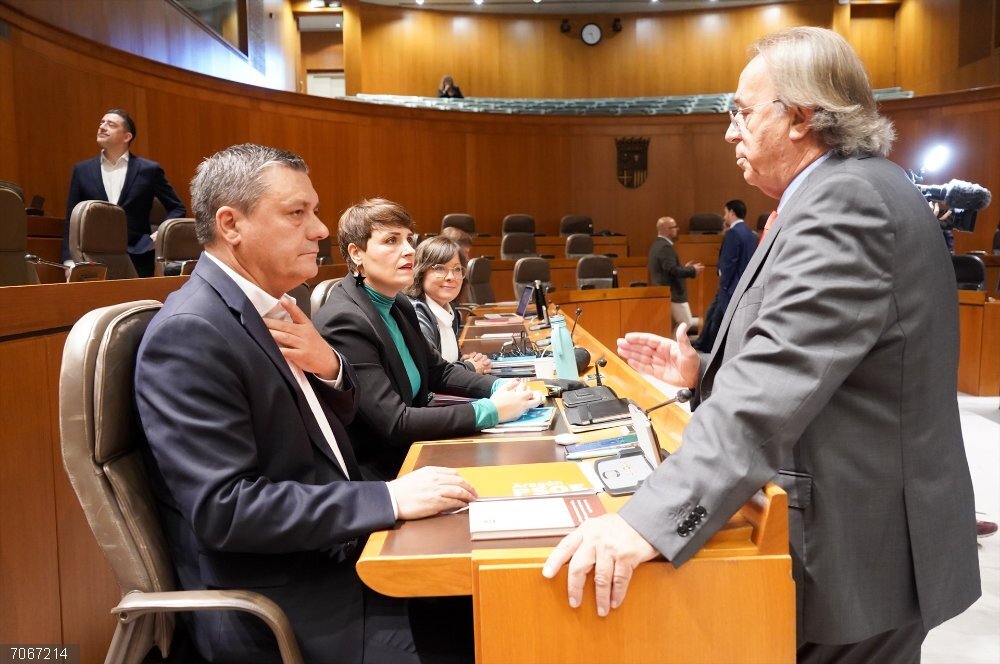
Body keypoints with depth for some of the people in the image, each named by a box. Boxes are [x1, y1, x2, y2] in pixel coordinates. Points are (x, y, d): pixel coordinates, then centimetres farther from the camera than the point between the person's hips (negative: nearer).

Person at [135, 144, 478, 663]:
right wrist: (389, 498, -26)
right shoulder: (191, 333, -20)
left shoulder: (270, 308, 5)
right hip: (274, 609, -7)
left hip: (330, 553, 8)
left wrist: (328, 365, -7)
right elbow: (224, 509, -24)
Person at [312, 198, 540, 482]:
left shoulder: (399, 305, 4)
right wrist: (491, 410, -22)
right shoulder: (343, 322, -21)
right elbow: (394, 423, -24)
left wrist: (499, 387, -2)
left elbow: (438, 371, 15)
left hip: (410, 452, 7)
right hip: (377, 473, -7)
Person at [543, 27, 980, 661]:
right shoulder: (854, 190, 11)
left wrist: (650, 520, -38)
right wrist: (702, 371, 6)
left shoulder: (846, 200, -22)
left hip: (860, 550, -9)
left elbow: (778, 385, -33)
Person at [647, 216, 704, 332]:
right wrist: (692, 270, -14)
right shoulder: (665, 247, -18)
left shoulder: (657, 245, 14)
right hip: (672, 295, -10)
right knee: (686, 324, -3)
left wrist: (684, 268, 18)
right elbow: (672, 270, -26)